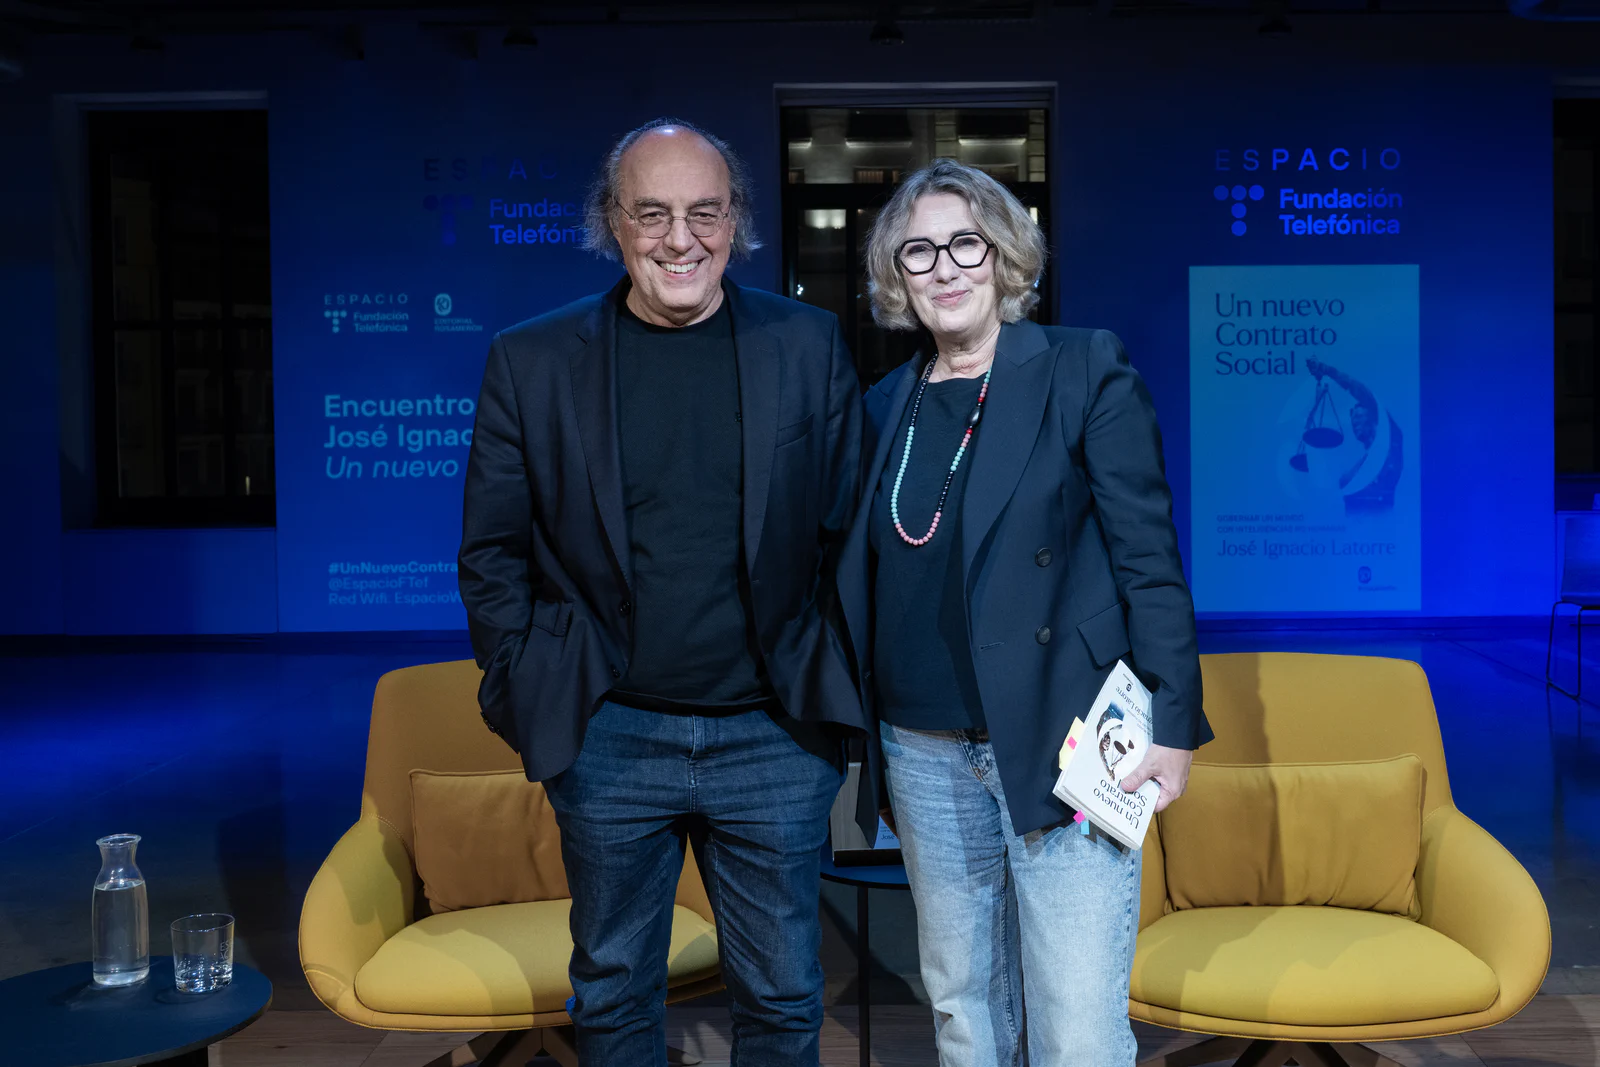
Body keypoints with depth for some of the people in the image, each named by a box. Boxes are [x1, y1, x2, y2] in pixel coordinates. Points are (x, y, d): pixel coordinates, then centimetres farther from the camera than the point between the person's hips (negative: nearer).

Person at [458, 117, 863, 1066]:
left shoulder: (809, 346, 0)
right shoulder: (531, 362, -1)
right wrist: (527, 691, -2)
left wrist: (835, 686, -1)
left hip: (773, 734, 0)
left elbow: (851, 531, 3)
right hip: (607, 739, 0)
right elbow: (492, 552, 3)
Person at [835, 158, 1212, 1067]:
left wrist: (1172, 724, -10)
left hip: (1063, 748, -4)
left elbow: (1148, 554, -6)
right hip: (926, 751, 5)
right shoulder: (888, 406, 10)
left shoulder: (1087, 370, -3)